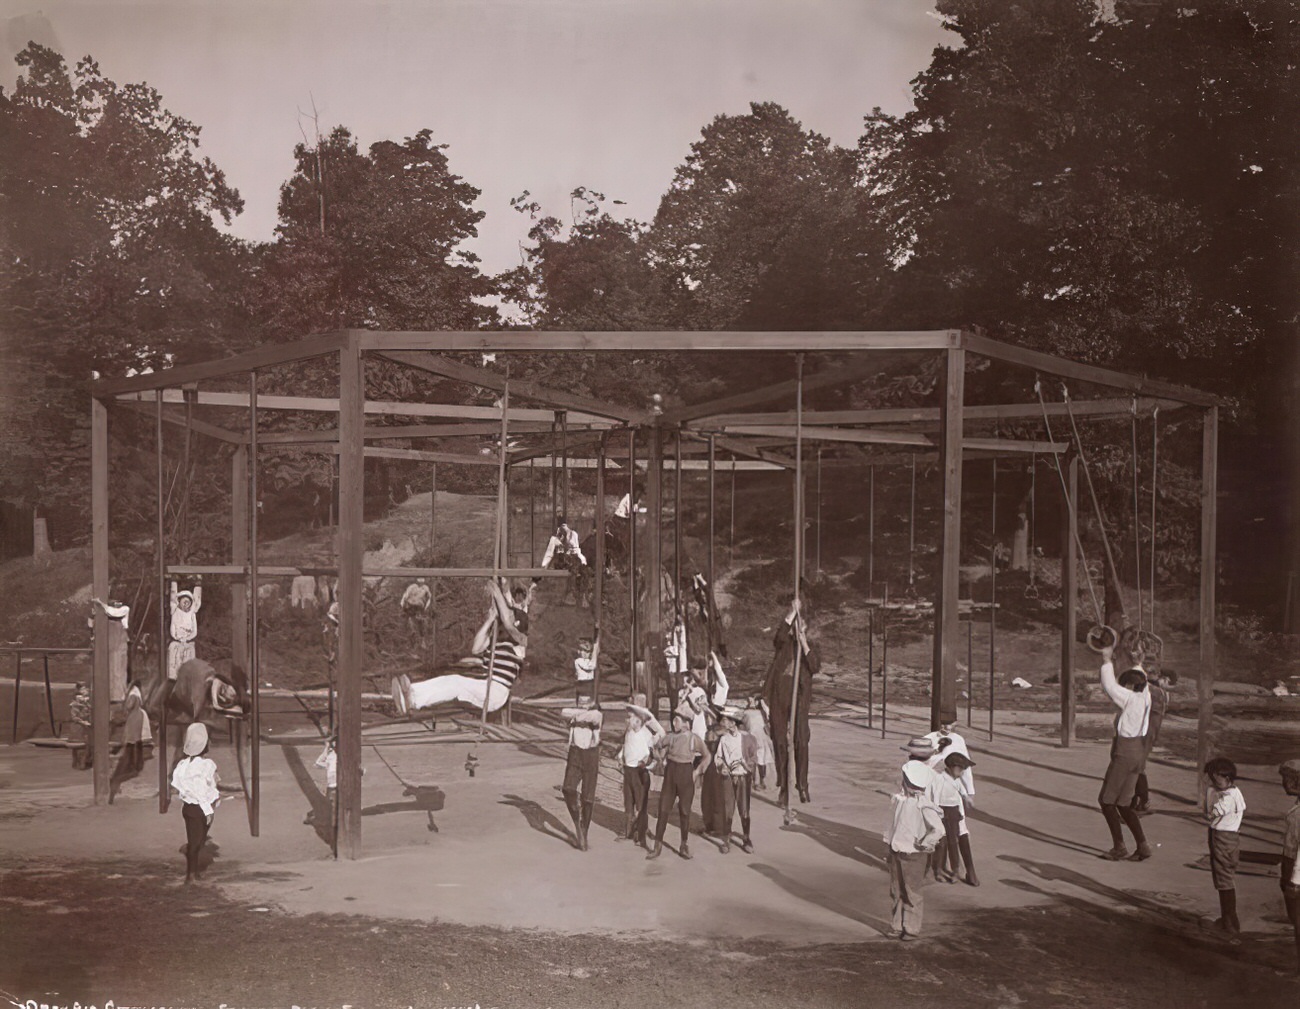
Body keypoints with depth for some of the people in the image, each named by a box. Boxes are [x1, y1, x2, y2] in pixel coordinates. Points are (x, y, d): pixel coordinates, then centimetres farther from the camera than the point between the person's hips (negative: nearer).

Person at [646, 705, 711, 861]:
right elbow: (657, 747, 15)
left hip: (686, 775, -2)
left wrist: (697, 772, -2)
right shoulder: (671, 736, -1)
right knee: (663, 810, 1)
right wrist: (663, 761, 5)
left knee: (685, 812, 6)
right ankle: (658, 846, 7)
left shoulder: (694, 739, -6)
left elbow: (706, 756, 5)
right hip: (670, 774, 2)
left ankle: (684, 846, 18)